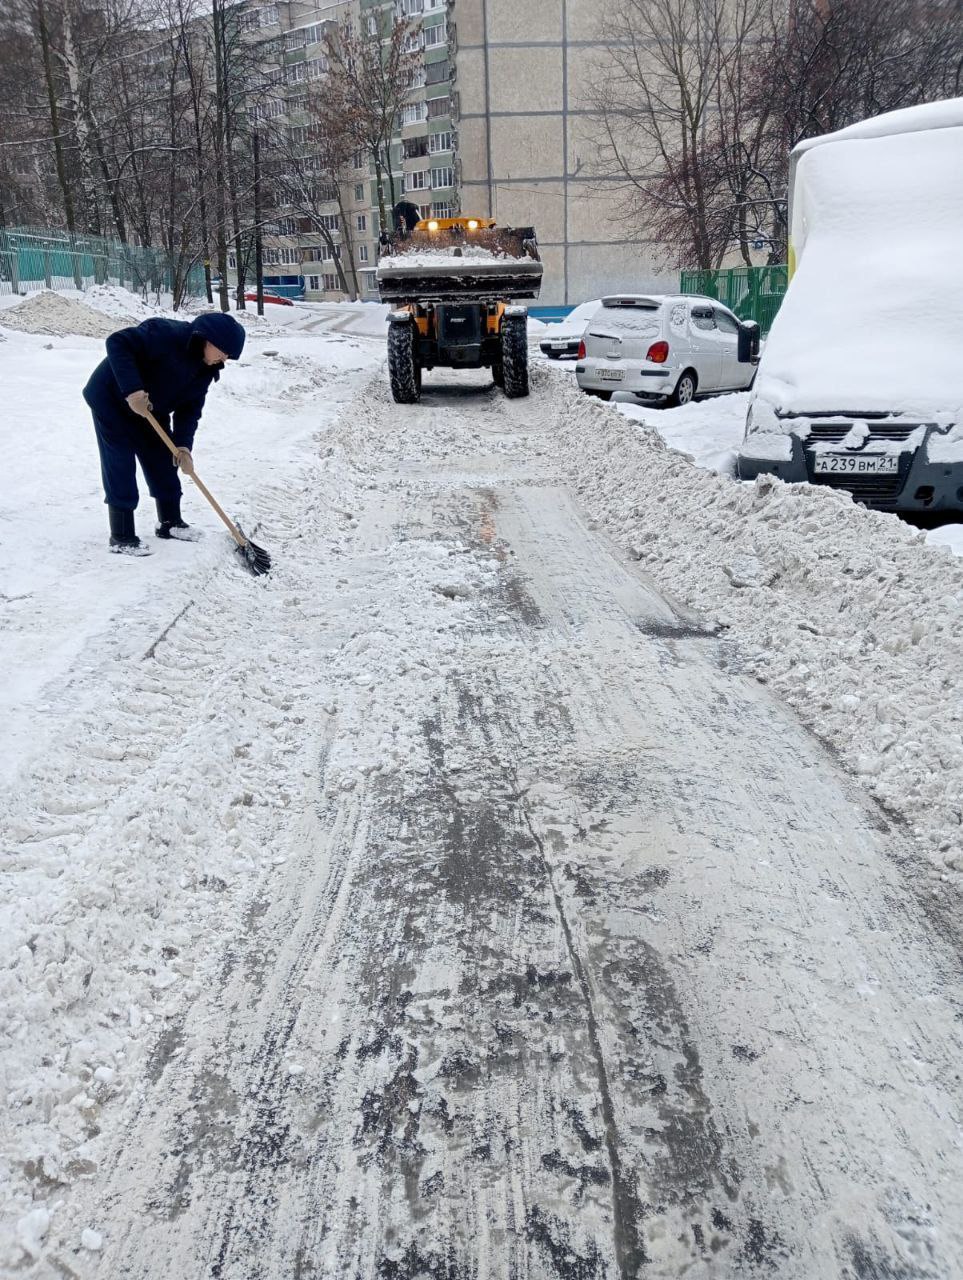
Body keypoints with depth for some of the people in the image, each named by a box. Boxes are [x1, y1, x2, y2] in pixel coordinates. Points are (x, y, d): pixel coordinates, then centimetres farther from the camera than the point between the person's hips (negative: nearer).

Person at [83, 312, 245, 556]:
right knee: (121, 468, -7)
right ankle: (121, 537, -1)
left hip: (151, 410, 8)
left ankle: (170, 522, 27)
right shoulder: (166, 334, -31)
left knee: (163, 463, 10)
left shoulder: (206, 369, -6)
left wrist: (183, 445, -17)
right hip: (112, 401, -8)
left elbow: (191, 407, -4)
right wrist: (132, 389, -40)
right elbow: (118, 342, -34)